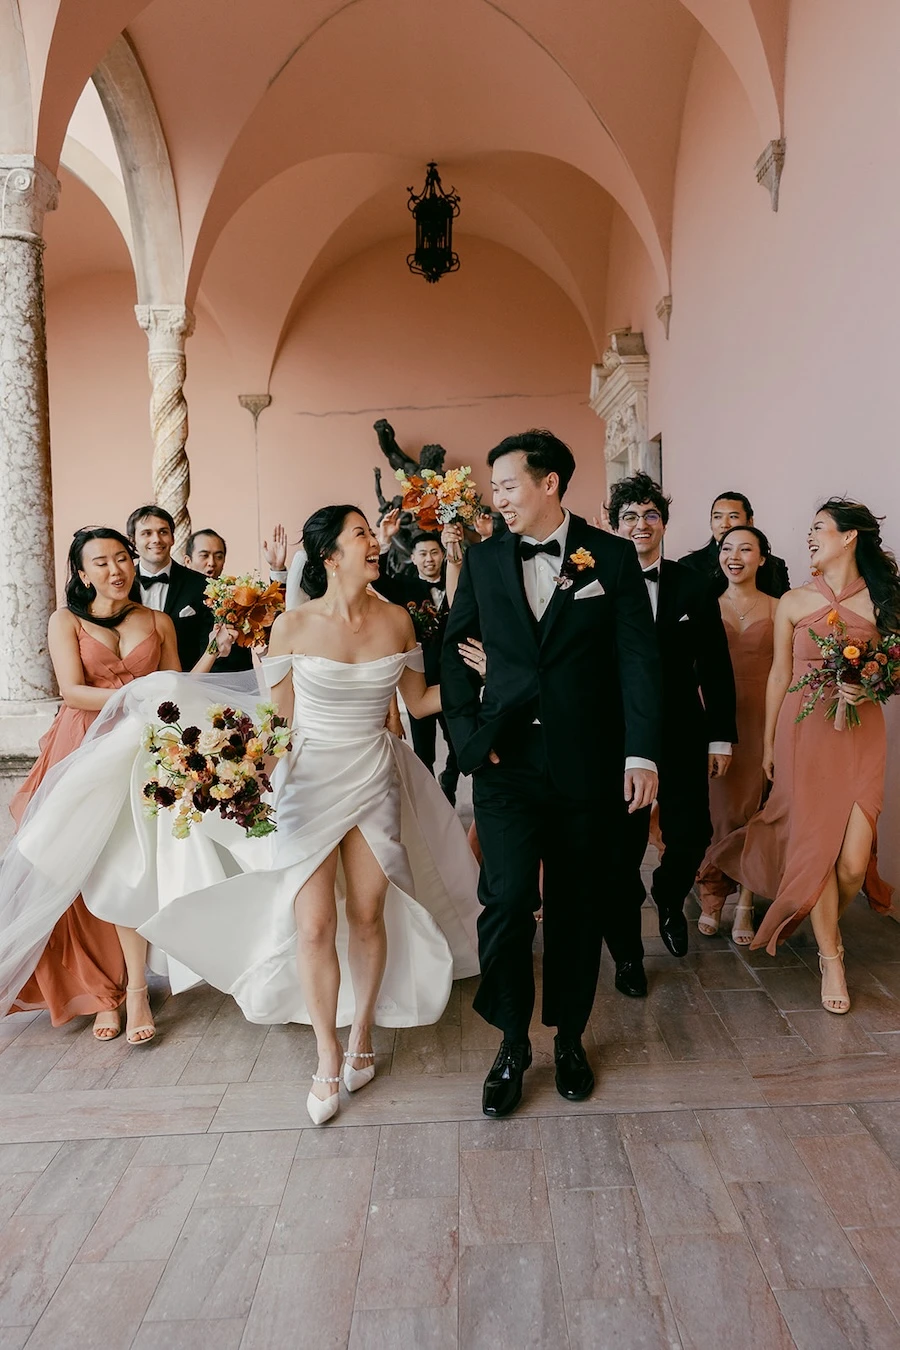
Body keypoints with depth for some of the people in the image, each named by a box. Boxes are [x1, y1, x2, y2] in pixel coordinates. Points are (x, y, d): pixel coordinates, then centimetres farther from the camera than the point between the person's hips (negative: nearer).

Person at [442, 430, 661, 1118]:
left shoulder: (613, 556, 0)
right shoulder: (484, 559, 7)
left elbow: (638, 658, -4)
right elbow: (455, 649, 13)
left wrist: (642, 752, -12)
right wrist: (467, 731, 1)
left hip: (589, 765, 0)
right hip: (507, 762, 1)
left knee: (579, 906, 11)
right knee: (507, 900, -7)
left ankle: (570, 1036, 32)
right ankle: (513, 1043, 15)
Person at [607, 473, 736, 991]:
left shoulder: (694, 587, 2)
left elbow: (715, 668, 4)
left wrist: (721, 737, 2)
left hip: (682, 736, 2)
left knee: (691, 837, 5)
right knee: (622, 851, 7)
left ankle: (669, 901, 41)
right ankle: (627, 953, 27)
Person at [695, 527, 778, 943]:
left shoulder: (777, 609, 4)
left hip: (762, 718, 0)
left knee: (752, 808, 1)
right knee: (721, 807, -1)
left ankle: (745, 905, 12)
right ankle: (712, 899, 12)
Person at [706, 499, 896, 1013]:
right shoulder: (794, 602, 4)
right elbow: (780, 675, 8)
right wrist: (769, 742, 11)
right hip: (804, 732, 0)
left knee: (853, 861, -5)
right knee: (815, 845, 0)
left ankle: (828, 927, 27)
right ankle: (831, 957, 19)